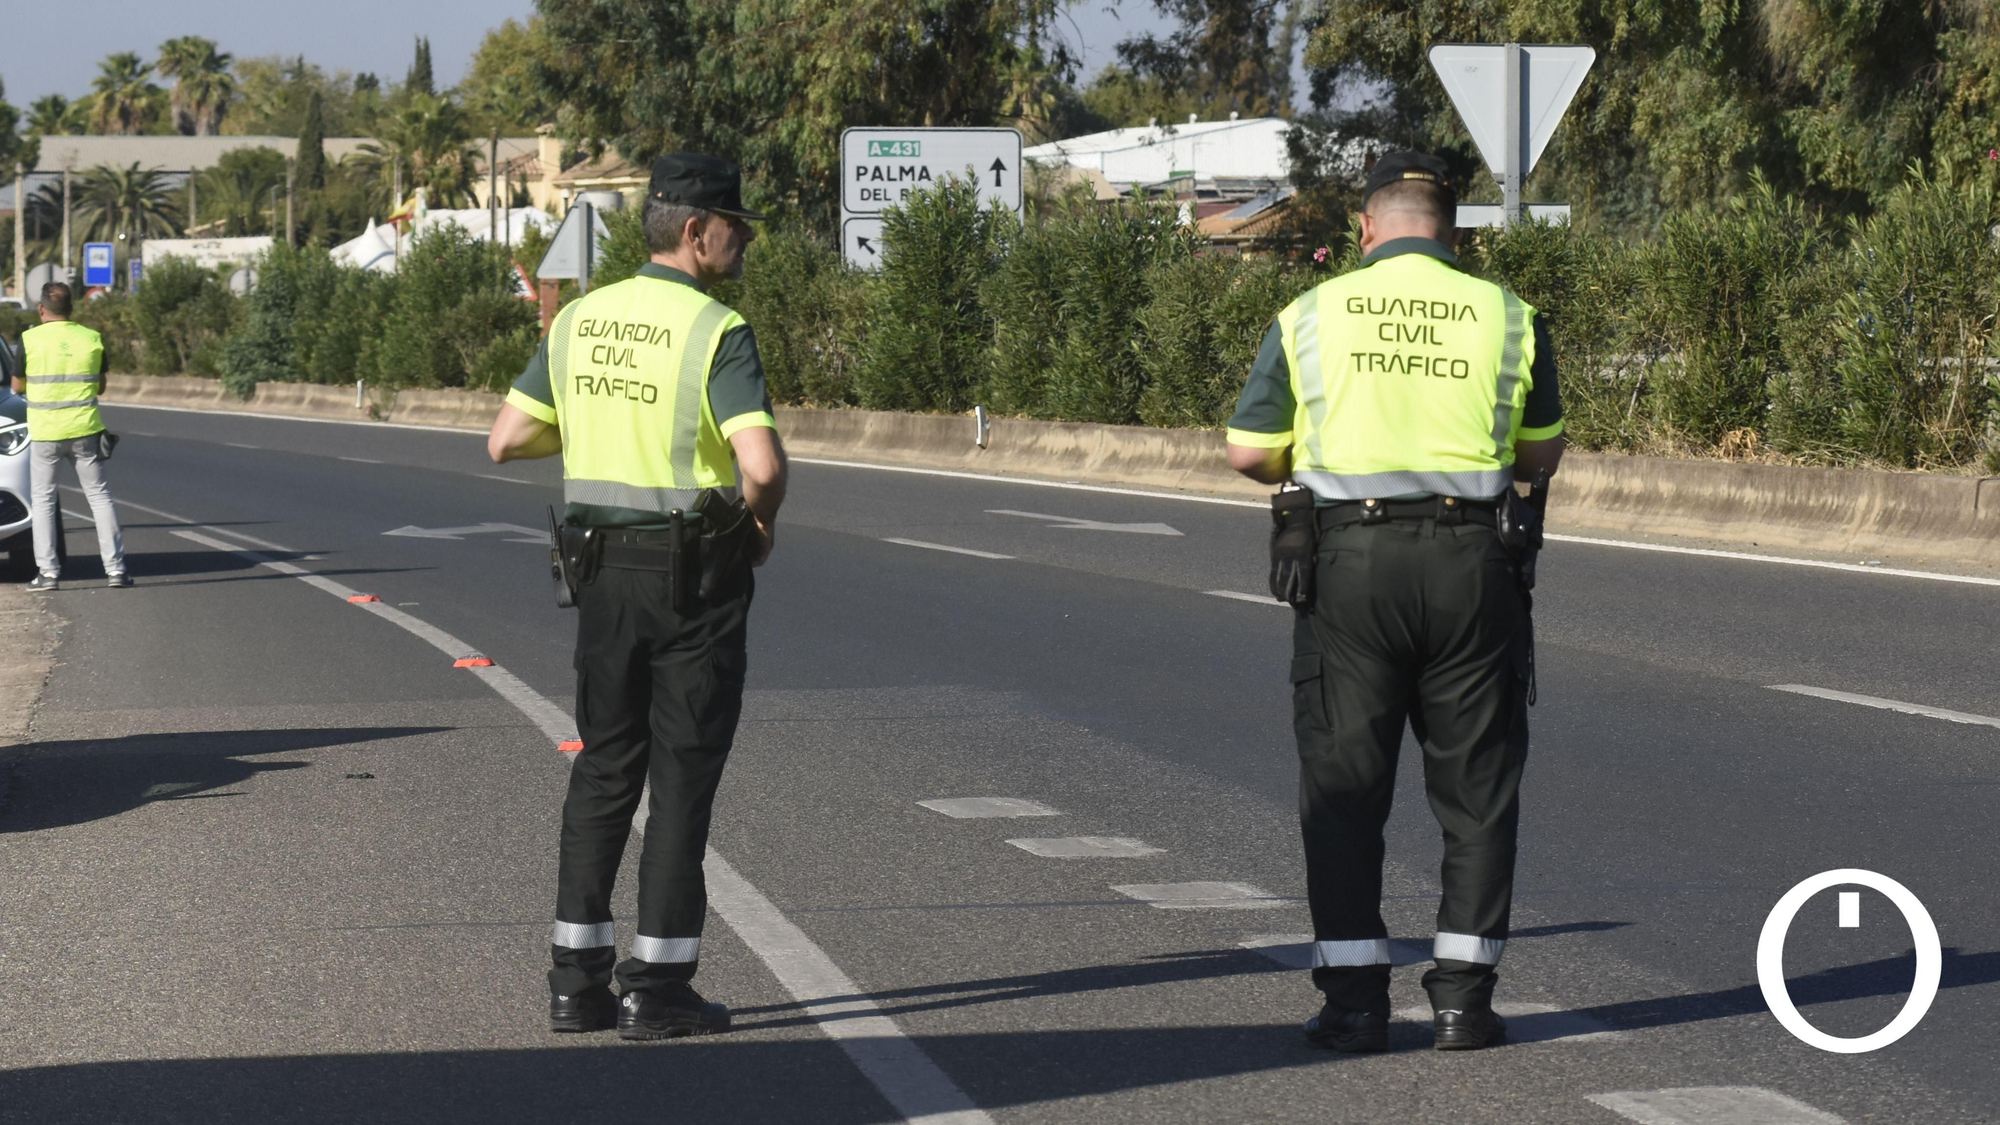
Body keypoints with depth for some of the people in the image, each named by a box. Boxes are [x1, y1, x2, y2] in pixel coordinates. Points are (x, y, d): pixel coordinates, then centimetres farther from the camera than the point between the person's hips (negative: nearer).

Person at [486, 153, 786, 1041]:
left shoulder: (581, 320, 4)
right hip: (695, 574, -5)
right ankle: (658, 988, 3)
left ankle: (578, 976, 13)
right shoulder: (717, 332, -15)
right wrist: (763, 524, -5)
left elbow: (507, 440, 8)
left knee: (604, 767, 14)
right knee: (683, 774, 2)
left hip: (603, 566, 6)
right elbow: (763, 466, -26)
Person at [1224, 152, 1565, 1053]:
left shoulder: (1312, 317, 1)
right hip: (1473, 564, 1)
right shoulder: (1505, 316, 3)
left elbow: (1248, 453, 4)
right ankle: (1461, 994, 6)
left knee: (1344, 783, 6)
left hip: (1351, 560, 0)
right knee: (1475, 784, 8)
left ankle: (1353, 999, 3)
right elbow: (1544, 454, 13)